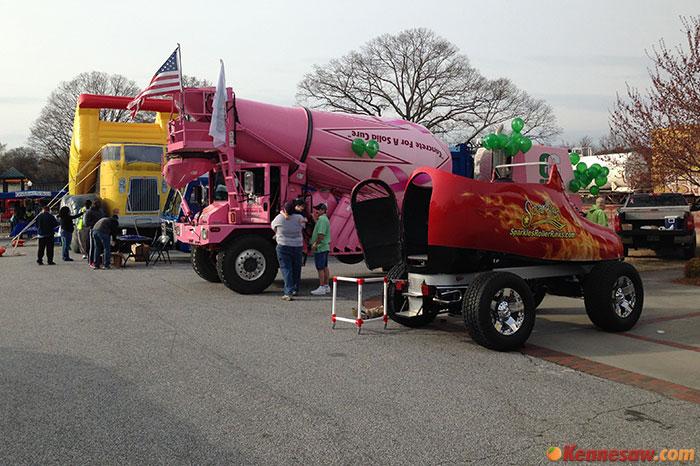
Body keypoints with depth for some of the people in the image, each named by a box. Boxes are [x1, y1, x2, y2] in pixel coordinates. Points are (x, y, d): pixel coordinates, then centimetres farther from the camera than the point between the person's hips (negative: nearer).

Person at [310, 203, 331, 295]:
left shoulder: (322, 220, -17)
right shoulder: (325, 219, 16)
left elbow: (321, 234, -24)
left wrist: (315, 244, -19)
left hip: (320, 248, -10)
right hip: (325, 247, 10)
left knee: (320, 268, -7)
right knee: (325, 267, 12)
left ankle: (322, 288, -4)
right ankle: (326, 286, 17)